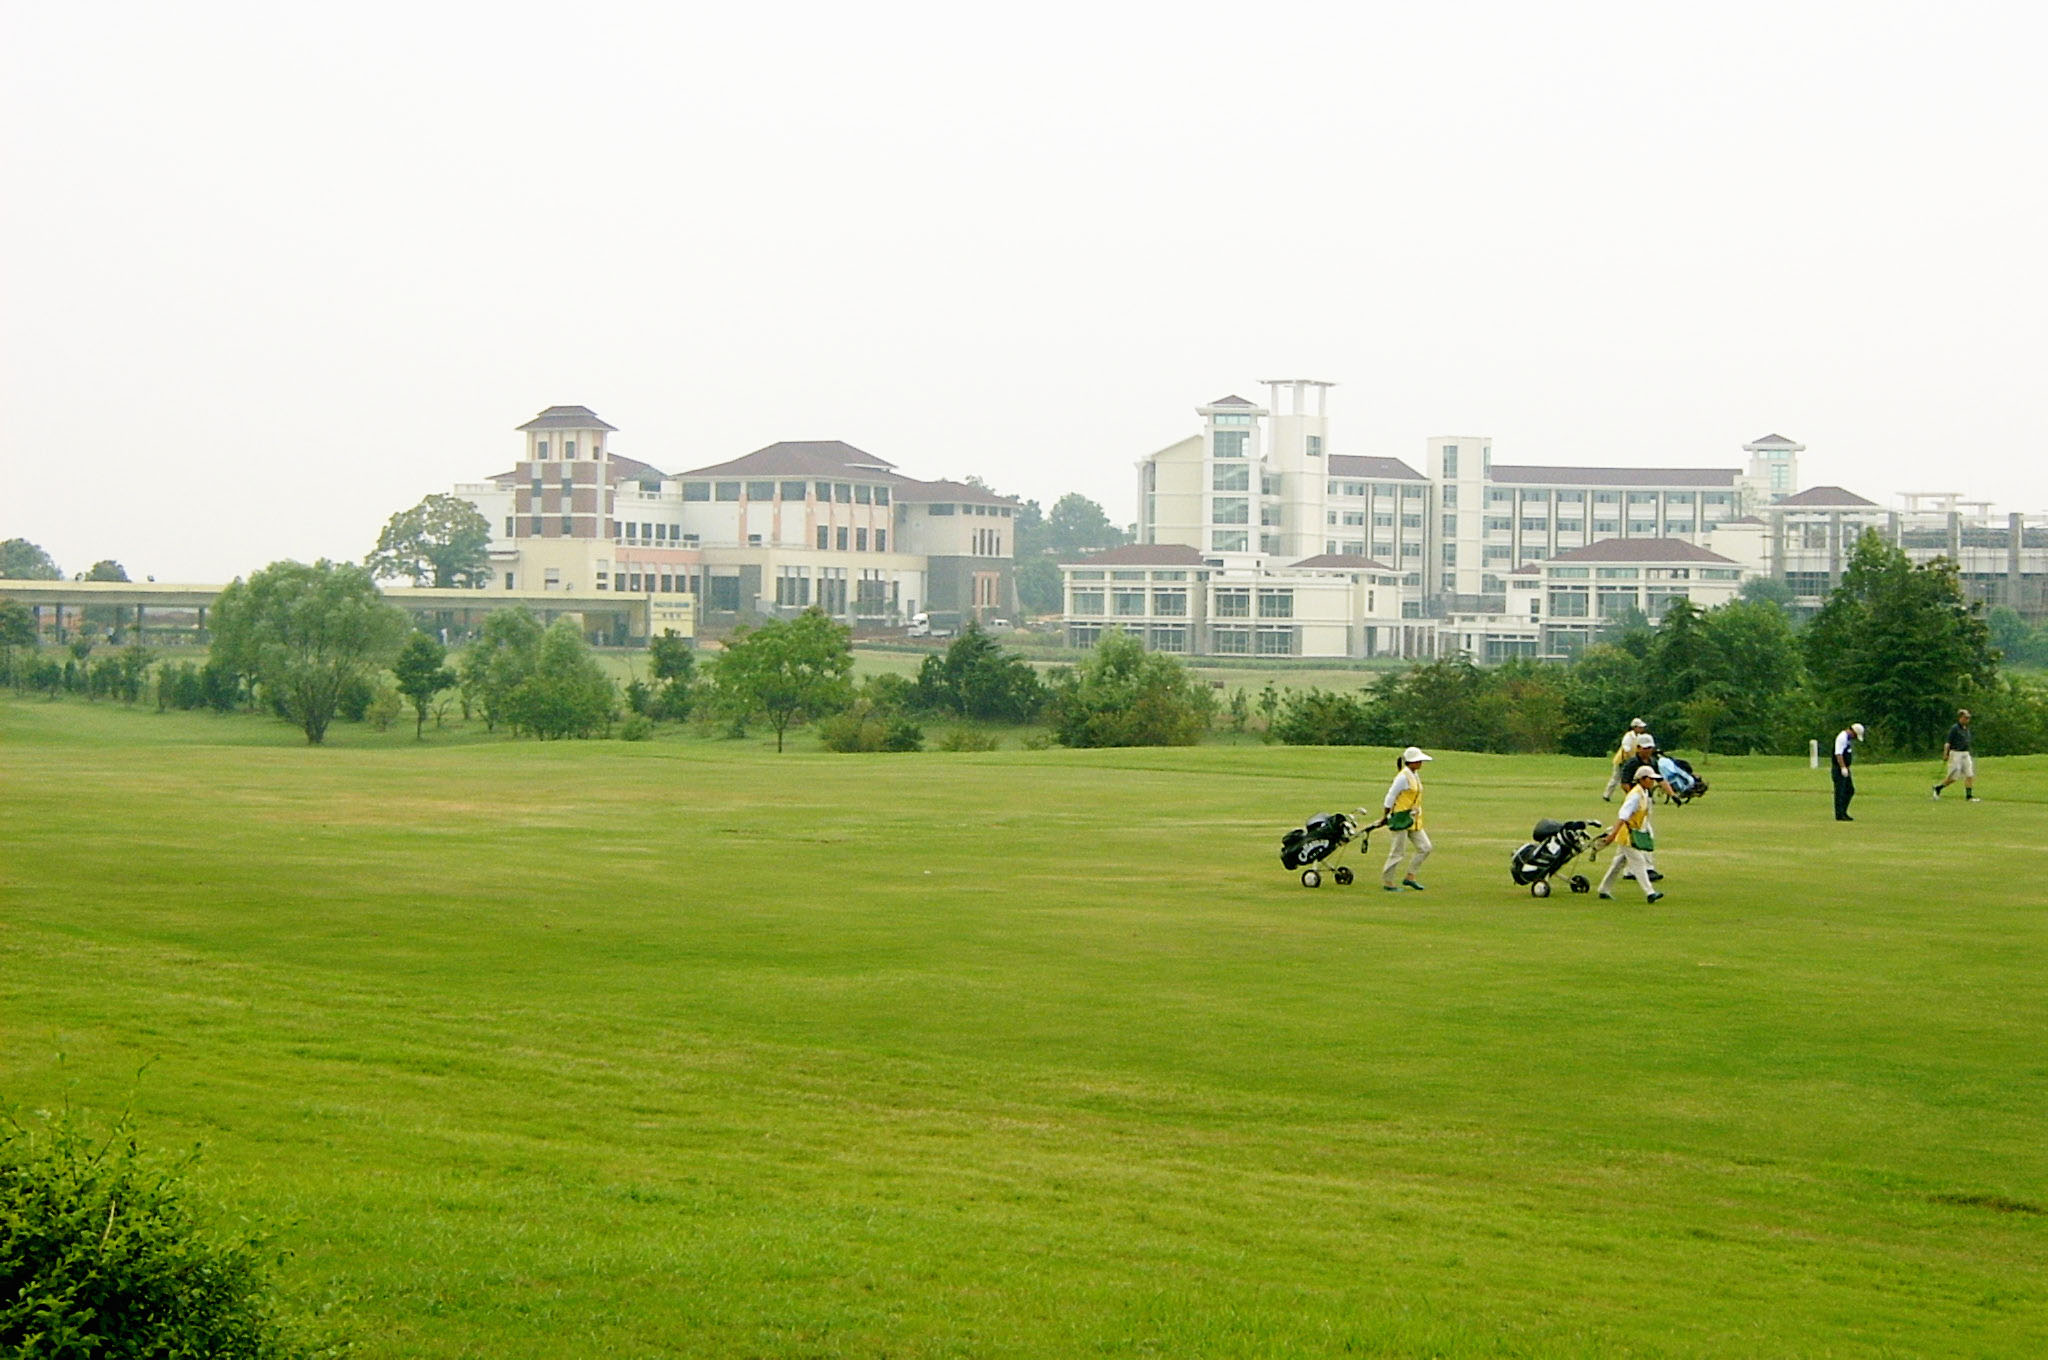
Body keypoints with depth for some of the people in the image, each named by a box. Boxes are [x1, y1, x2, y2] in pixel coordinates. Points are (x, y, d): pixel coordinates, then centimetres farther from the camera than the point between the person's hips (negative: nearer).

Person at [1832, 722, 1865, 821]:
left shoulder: (1848, 738, 17)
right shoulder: (1842, 737, -16)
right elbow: (1838, 754, -23)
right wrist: (1843, 768, -27)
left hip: (1845, 769, 10)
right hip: (1839, 769, -10)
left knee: (1850, 790, 13)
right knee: (1840, 792, -6)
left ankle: (1843, 812, 19)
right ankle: (1839, 815, -2)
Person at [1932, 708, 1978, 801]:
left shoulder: (1967, 729, 13)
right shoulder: (1954, 729, -10)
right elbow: (1948, 743, -12)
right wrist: (1945, 755, -18)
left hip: (1966, 754, 7)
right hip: (1956, 754, -7)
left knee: (1969, 776, -1)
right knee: (1954, 777, -5)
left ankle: (1969, 796, 2)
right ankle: (1937, 788, 15)